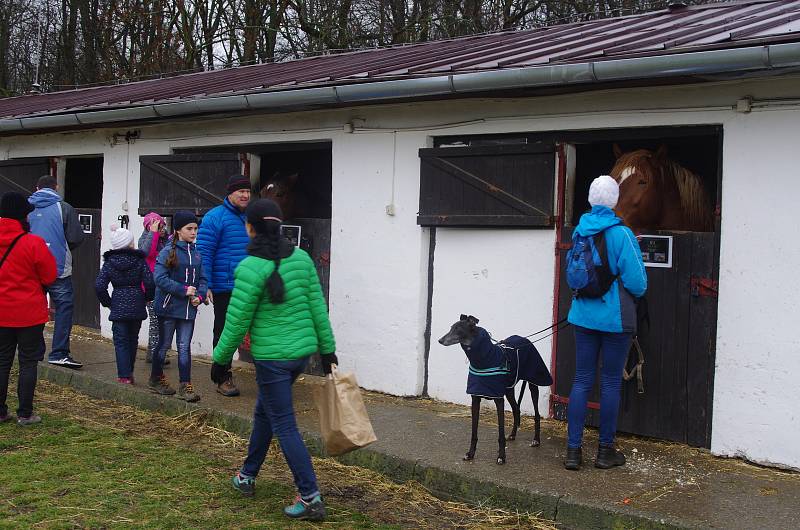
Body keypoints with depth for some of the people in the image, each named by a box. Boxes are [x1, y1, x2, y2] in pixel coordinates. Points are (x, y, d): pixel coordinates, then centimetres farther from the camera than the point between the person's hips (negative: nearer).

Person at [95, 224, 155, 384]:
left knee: (121, 341, 3)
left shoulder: (109, 262, -1)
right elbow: (149, 283, -9)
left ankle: (124, 375, -5)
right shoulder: (140, 261, -3)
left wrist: (108, 303, 7)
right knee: (132, 340, 15)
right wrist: (147, 298, 9)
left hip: (118, 306, -1)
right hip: (137, 306, 1)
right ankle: (129, 373, 22)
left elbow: (99, 285, -6)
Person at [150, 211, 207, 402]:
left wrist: (199, 296, -7)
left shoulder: (197, 254, 8)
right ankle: (156, 378, 28)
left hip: (188, 308, 4)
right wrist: (184, 290, -18)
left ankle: (185, 385, 9)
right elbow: (160, 278, -15)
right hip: (169, 306, -4)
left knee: (184, 347, 6)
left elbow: (202, 279, 11)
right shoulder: (167, 252, -9)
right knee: (164, 344, 10)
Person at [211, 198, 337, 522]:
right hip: (303, 350, 7)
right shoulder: (301, 258, 0)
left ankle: (311, 498, 2)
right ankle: (247, 476, 38)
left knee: (284, 426, 2)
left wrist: (220, 359, -1)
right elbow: (318, 307, 4)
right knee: (264, 411, 24)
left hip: (272, 357, -7)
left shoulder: (250, 268, -18)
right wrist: (327, 348, 13)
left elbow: (237, 322, -13)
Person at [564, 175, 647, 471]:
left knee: (581, 381, 8)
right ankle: (605, 451, 16)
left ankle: (573, 450, 8)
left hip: (583, 315, 5)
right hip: (615, 318, -5)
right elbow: (637, 282, -14)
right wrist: (635, 294, 7)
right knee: (611, 383, 6)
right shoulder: (621, 234, -15)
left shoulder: (580, 231, 3)